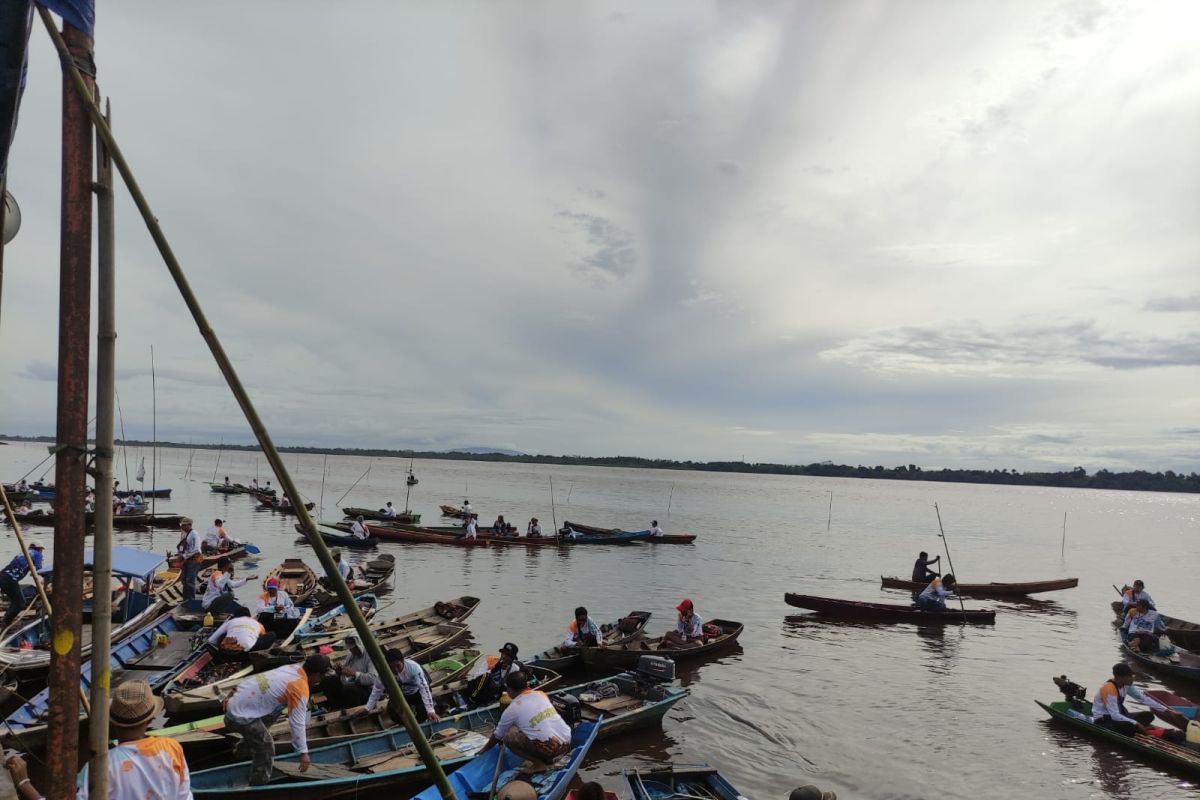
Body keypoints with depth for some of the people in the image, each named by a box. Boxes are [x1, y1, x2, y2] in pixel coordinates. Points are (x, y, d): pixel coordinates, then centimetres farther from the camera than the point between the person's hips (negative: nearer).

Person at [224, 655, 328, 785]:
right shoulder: (300, 689, -20)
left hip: (238, 701, 9)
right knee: (266, 750, -4)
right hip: (241, 716, -9)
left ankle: (243, 750, 44)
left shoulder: (295, 668, 4)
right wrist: (303, 752, -10)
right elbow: (296, 723, -17)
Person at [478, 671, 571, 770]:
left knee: (508, 737, 8)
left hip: (550, 748, -7)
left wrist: (486, 749, 37)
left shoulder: (512, 709, 1)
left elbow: (497, 735, 18)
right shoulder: (541, 694, 15)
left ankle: (539, 764, 1)